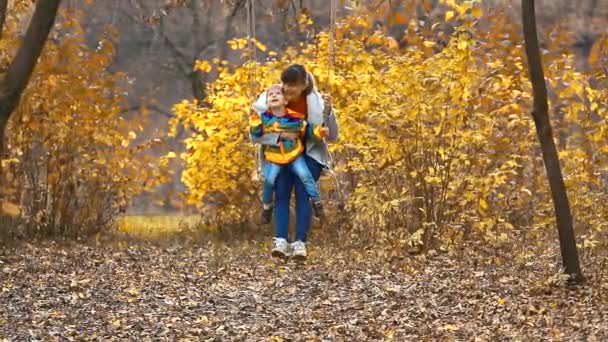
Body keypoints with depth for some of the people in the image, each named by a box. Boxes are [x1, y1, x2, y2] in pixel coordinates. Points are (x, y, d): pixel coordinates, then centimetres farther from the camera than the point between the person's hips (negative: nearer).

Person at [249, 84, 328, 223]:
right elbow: (256, 133, -5)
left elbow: (307, 131, 1)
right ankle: (267, 206, 15)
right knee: (269, 180, -9)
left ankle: (317, 201, 5)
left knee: (305, 175, -12)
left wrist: (319, 131, -14)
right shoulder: (264, 118, -5)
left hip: (294, 154, -1)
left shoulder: (295, 117, -10)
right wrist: (254, 122, -18)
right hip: (273, 157, 1)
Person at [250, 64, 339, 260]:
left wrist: (328, 112, -29)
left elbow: (332, 137, -13)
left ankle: (300, 243, -23)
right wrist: (280, 136, -31)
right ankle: (281, 241, -26)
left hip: (309, 154, 0)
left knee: (303, 193, -19)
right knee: (281, 193, -19)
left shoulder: (316, 102, -17)